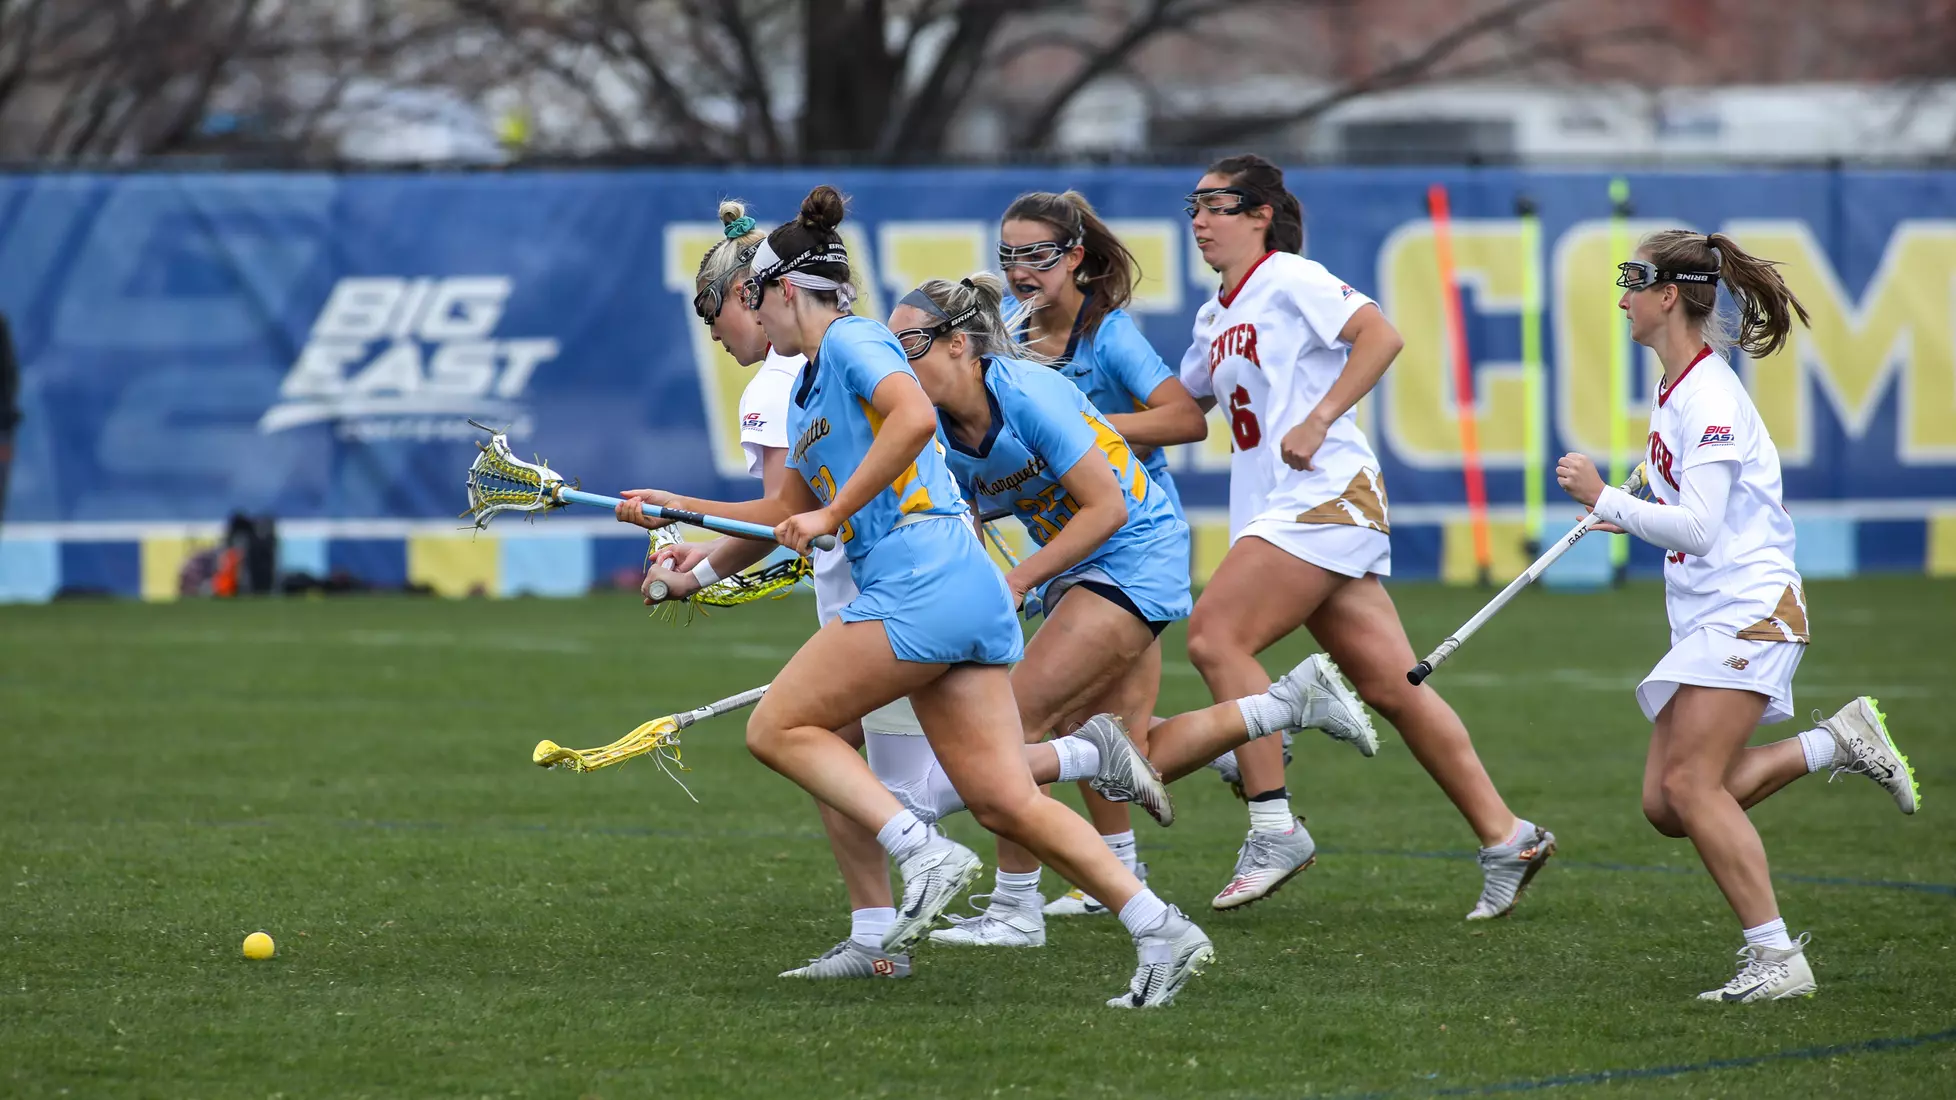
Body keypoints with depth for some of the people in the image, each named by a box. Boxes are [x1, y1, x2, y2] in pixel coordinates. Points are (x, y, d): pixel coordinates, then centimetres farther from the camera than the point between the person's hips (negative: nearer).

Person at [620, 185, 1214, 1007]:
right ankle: (1160, 930, -8)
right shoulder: (806, 389, 26)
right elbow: (789, 513, 37)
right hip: (967, 592, 9)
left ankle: (924, 853, -14)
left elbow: (914, 415, -22)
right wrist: (682, 509, 34)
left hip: (921, 583, -9)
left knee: (778, 727, -3)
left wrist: (832, 514, -18)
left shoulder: (852, 342, -2)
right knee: (1004, 801, 1)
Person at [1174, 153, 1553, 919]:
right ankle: (1504, 838, 6)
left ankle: (1274, 827, -15)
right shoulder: (1215, 317, 21)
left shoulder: (1289, 280, -5)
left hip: (1326, 497, -8)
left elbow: (1379, 336, -17)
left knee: (1215, 635, -17)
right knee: (1390, 684, 4)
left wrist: (1317, 421, -20)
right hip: (1277, 511, 8)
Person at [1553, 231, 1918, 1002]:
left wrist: (1604, 499, -18)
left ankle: (1776, 958, -17)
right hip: (1705, 618, 10)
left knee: (1689, 784, -19)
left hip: (1750, 609, -10)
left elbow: (1699, 528, -23)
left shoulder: (1710, 396, -16)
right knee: (1667, 807, 1)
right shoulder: (1675, 388, 14)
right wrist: (1626, 517, 15)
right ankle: (1835, 743, 12)